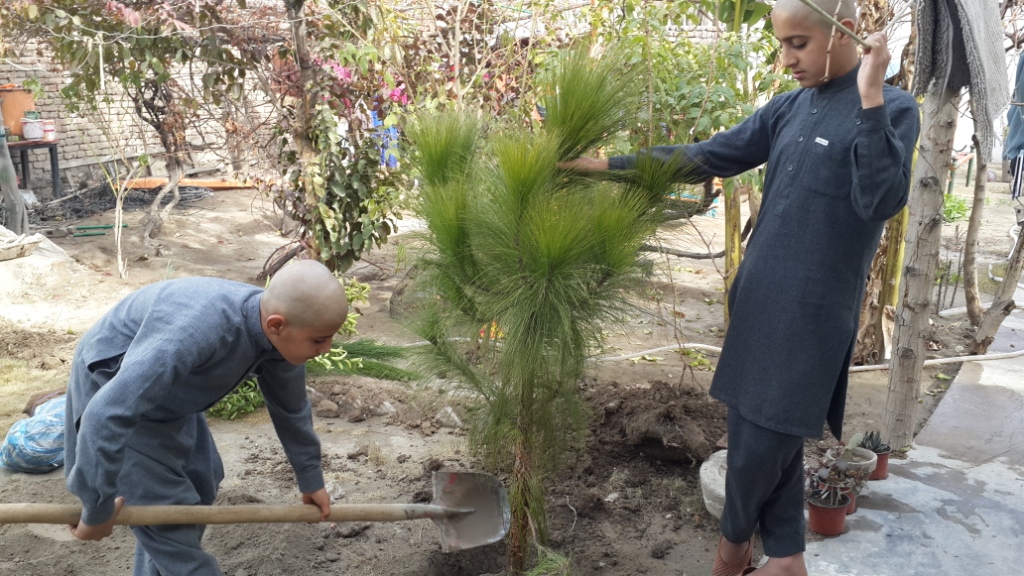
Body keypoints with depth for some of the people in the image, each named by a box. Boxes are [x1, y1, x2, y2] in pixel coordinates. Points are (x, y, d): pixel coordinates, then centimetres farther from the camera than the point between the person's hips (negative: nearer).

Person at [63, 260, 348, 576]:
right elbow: (107, 414, -41)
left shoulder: (278, 334, -17)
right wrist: (97, 510, -29)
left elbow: (291, 408, 2)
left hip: (168, 394, 8)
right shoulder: (197, 329, -43)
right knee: (169, 520, -7)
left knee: (198, 492, 17)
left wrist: (311, 479, 15)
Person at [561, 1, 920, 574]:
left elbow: (882, 202, -20)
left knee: (762, 436, 2)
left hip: (812, 309, -6)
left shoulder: (892, 108, -7)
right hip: (761, 296, 6)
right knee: (773, 433, 13)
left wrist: (871, 101, -24)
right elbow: (707, 157, 9)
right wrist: (608, 165, 5)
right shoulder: (791, 107, 10)